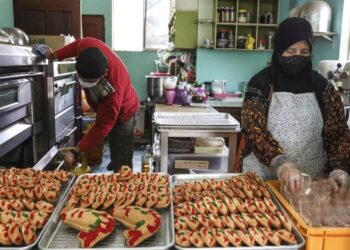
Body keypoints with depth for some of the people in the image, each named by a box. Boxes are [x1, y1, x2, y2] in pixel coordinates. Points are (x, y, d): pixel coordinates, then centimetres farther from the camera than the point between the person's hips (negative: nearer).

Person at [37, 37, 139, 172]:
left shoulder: (113, 91, -46)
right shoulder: (88, 46, -32)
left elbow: (102, 127, -35)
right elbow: (79, 44, -5)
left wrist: (76, 152, -32)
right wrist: (55, 55, 4)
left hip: (122, 114, -7)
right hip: (105, 109, 7)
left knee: (121, 161, -2)